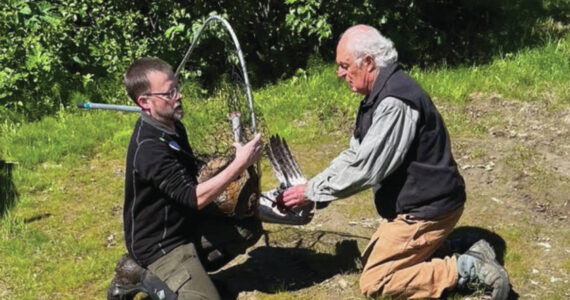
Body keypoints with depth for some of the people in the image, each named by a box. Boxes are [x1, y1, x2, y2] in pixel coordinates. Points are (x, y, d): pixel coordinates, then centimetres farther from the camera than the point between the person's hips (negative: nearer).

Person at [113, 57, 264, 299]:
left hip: (186, 224, 9)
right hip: (160, 244, -9)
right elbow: (194, 198, -31)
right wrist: (240, 163, -30)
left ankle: (192, 270, 5)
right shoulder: (149, 149, -28)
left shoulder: (173, 126, 2)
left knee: (250, 227, 9)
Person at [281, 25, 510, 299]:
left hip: (426, 208, -10)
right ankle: (467, 255, 12)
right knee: (371, 260, 18)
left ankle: (467, 269, -6)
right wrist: (311, 186, 0)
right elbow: (354, 155, 11)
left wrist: (312, 192, -17)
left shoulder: (395, 103, -26)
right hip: (413, 202, 10)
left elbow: (366, 169, -28)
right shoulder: (379, 95, 7)